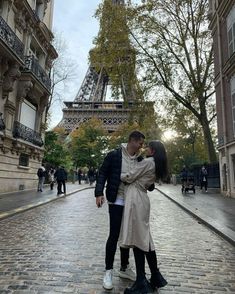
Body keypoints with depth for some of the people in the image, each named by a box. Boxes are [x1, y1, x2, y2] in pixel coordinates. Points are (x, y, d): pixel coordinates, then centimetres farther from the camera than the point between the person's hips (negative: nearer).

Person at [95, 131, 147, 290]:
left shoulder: (140, 159, 5)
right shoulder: (114, 155, -9)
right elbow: (102, 174, -8)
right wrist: (99, 193, -18)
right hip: (116, 202, -5)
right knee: (114, 235, -1)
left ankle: (124, 268, 32)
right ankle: (108, 271, 17)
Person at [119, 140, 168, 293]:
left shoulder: (147, 162, -10)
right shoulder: (157, 166, 17)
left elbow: (129, 177, -10)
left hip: (136, 200, -9)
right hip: (142, 199, 9)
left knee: (138, 240, -3)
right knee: (144, 239, 15)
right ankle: (155, 277, 27)